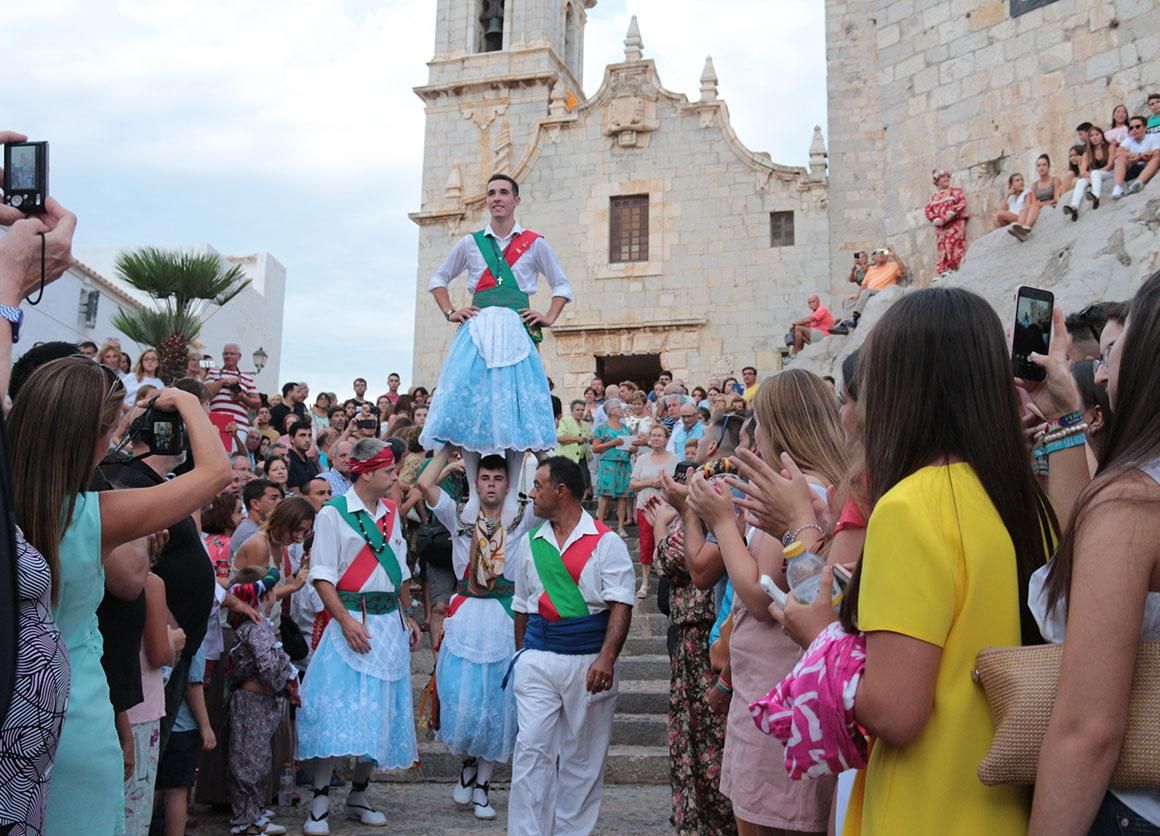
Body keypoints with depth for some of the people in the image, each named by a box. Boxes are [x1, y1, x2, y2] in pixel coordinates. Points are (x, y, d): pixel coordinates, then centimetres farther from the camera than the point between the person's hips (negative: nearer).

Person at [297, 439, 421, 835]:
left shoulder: (392, 513, 11)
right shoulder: (334, 513, -8)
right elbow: (322, 576, -11)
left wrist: (408, 617, 16)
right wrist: (346, 621, -19)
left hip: (390, 623, 6)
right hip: (353, 621, -6)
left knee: (380, 710, 10)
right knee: (338, 711, -8)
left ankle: (359, 795, 23)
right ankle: (319, 802, 4)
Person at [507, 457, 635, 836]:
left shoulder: (606, 542, -4)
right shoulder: (529, 544, 11)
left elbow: (620, 606, -11)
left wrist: (606, 659, -22)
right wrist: (522, 656, 18)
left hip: (589, 661, -3)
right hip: (538, 659, 3)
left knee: (583, 758, 8)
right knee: (531, 750, -3)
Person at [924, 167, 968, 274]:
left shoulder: (955, 190, 9)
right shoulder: (933, 197, 19)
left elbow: (962, 202, -5)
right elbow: (927, 210, 7)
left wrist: (950, 215, -16)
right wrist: (936, 220, -11)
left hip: (955, 223, -4)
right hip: (940, 227, 4)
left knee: (954, 247, -14)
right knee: (943, 249, -2)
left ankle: (956, 269, -16)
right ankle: (944, 271, -4)